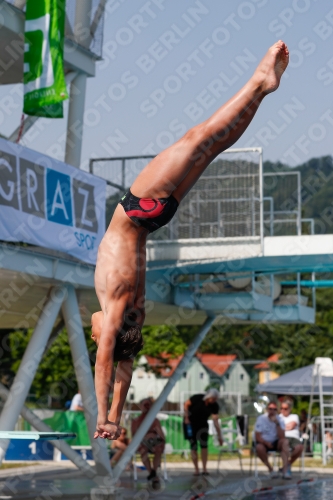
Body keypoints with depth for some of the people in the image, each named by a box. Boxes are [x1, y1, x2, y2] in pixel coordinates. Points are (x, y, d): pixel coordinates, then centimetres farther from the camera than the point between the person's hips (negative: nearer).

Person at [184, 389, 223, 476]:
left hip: (202, 425, 3)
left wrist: (219, 436, -20)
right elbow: (186, 404, -10)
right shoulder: (197, 398, -23)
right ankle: (196, 469, 1)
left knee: (204, 444, -11)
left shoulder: (214, 406, -15)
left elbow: (216, 421, -16)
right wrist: (186, 417, -15)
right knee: (193, 446, -5)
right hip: (190, 423, -3)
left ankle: (204, 469, -5)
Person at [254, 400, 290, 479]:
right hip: (263, 442, -2)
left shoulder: (280, 419, -6)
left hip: (275, 443, 2)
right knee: (259, 447, -35)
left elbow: (281, 437, -18)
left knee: (285, 442, -28)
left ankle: (285, 470, -36)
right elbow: (257, 437, -13)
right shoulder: (261, 419, -11)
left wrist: (277, 424, -28)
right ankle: (270, 469, -16)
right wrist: (266, 443, -28)